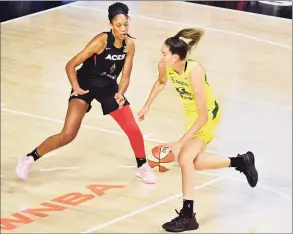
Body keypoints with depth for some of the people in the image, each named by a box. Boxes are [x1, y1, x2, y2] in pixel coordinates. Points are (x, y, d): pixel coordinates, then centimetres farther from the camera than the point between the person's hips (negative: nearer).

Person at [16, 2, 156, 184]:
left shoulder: (129, 45, -11)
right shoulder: (101, 41, -27)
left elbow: (125, 77, -5)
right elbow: (70, 65, -22)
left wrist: (120, 94, -23)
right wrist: (76, 88, -31)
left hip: (109, 88, 5)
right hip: (86, 86, -5)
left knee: (134, 130, -1)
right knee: (68, 135, -15)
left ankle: (143, 167, 25)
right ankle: (29, 159, 4)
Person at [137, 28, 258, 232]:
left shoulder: (194, 72, -37)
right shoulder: (164, 66, -19)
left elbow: (203, 116, -36)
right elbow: (161, 82, 10)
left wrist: (181, 143, -37)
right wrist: (147, 106, 9)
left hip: (208, 115, -8)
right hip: (192, 114, 8)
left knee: (185, 158, -22)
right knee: (196, 163, 15)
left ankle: (188, 216, -13)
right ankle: (241, 161, 37)